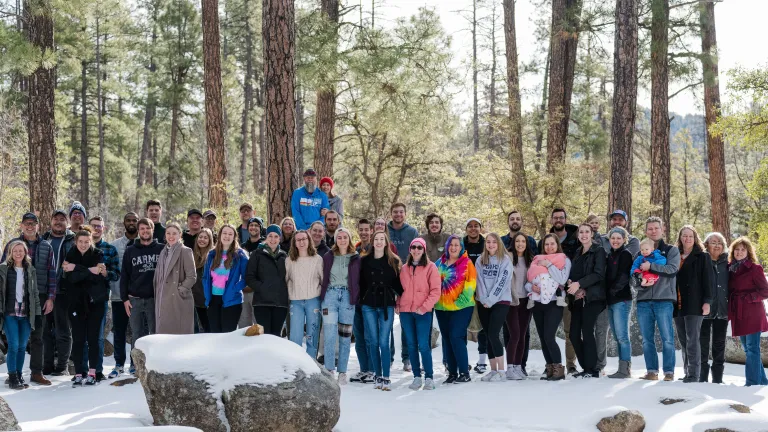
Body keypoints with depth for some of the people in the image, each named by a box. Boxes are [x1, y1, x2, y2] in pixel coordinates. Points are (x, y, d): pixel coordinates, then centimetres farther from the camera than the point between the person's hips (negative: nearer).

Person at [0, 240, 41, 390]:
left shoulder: (30, 270, 10)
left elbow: (35, 293, 12)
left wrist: (37, 313, 8)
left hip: (26, 314, 3)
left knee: (22, 346, 6)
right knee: (13, 345, -8)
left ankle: (19, 375, 17)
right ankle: (12, 378, 1)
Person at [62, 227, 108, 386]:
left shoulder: (97, 255, 3)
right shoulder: (70, 257, 4)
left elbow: (99, 277, -12)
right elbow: (71, 278, -11)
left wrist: (77, 269, -15)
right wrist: (90, 271, -19)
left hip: (95, 301, -1)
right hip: (76, 302, 1)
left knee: (93, 338, -1)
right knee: (78, 339, -2)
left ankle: (92, 373, 5)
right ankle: (78, 373, 3)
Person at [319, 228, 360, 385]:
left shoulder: (356, 258, 6)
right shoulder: (328, 257, 8)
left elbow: (358, 280, 7)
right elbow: (322, 278, 9)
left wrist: (356, 298, -1)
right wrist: (321, 297, 3)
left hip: (347, 297, 0)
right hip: (330, 295, 0)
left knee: (345, 336, 4)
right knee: (329, 334, -11)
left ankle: (342, 372, 10)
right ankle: (329, 370, -8)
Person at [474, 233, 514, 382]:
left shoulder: (505, 260, -3)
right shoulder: (480, 260, 10)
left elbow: (502, 282, -10)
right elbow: (480, 281, 4)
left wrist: (490, 300, -14)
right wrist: (484, 300, -9)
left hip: (500, 302, -4)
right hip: (483, 303, 4)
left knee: (493, 334, -15)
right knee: (489, 336, 5)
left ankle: (501, 371, -11)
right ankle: (493, 370, 11)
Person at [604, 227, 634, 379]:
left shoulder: (625, 255, -4)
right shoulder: (610, 255, 18)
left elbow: (623, 277, -12)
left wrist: (612, 291, -9)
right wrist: (607, 295, 6)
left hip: (622, 300, -8)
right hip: (611, 301, 8)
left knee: (622, 336, -10)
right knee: (617, 337, 8)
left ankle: (625, 369, -9)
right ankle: (623, 368, 10)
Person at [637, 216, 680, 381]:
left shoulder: (671, 250, 8)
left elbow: (672, 269, -9)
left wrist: (651, 267, -18)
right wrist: (640, 281, -7)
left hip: (664, 300, -3)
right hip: (644, 300, 4)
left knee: (667, 338, -6)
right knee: (647, 339, 4)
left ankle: (669, 371, 0)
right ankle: (652, 371, 10)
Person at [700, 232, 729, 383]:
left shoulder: (726, 264, 10)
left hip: (722, 309, 3)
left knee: (719, 344, 7)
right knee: (703, 343, 0)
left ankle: (717, 378, 11)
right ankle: (702, 377, 5)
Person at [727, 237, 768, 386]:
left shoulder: (754, 268, -6)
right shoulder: (731, 269, 12)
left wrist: (748, 298, -15)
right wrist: (729, 312, 6)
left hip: (752, 315, -7)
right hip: (738, 315, 7)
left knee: (752, 348, -9)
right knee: (748, 348, 11)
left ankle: (753, 382, -9)